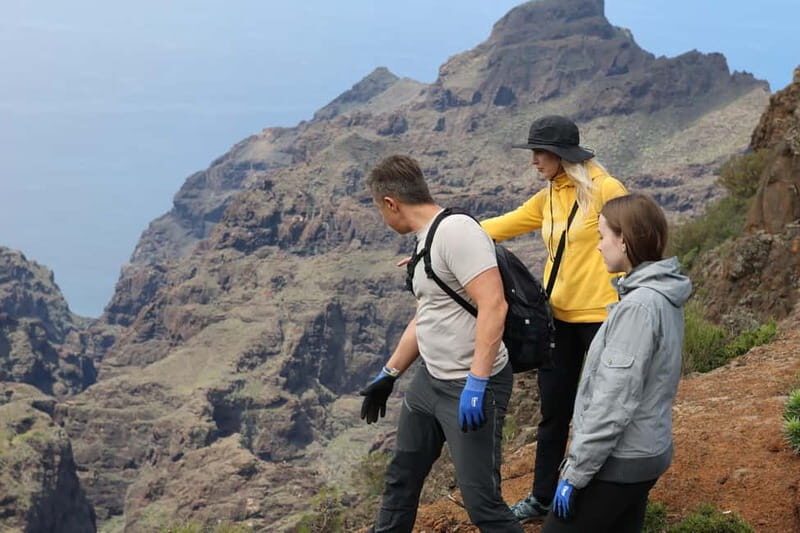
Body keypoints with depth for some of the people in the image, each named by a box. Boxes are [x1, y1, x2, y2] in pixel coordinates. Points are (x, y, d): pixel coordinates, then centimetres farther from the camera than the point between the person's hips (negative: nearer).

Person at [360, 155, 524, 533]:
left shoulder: (456, 230, -20)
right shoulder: (425, 240, 11)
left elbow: (493, 306, -27)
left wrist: (476, 384, -30)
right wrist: (388, 376, 27)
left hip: (472, 388, -10)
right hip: (430, 380, 10)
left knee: (480, 500, -6)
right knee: (401, 476, 20)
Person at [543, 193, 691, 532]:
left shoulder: (639, 306, -23)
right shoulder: (662, 295, 6)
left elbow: (613, 403, -24)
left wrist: (575, 473, -18)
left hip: (617, 461, -9)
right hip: (645, 452, 9)